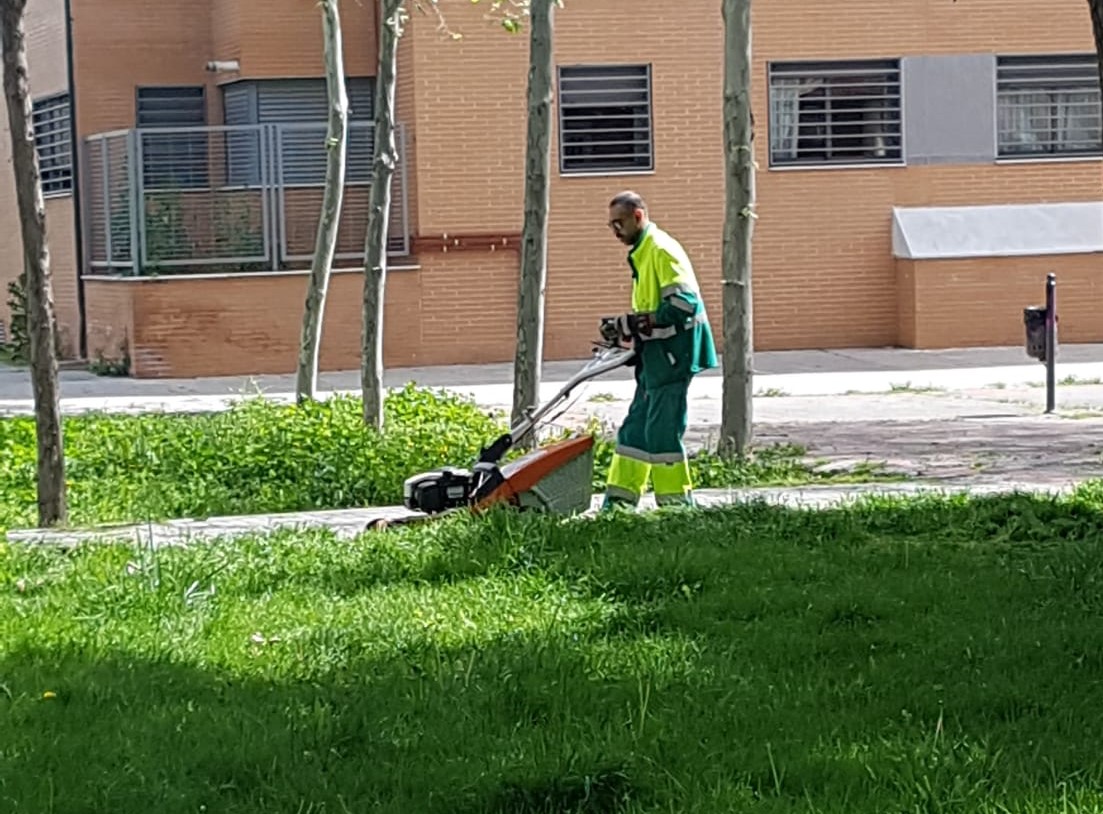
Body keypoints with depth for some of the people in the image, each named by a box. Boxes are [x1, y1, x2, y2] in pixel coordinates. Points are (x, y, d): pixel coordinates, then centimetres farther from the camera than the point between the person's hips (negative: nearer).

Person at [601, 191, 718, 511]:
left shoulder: (661, 250, -13)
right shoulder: (642, 253, 19)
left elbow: (684, 301, -23)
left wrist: (639, 323, -20)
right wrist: (631, 331, 11)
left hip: (672, 354, -10)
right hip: (656, 356, 10)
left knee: (662, 432, -8)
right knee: (635, 429, 11)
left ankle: (676, 503, -1)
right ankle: (619, 501, 15)